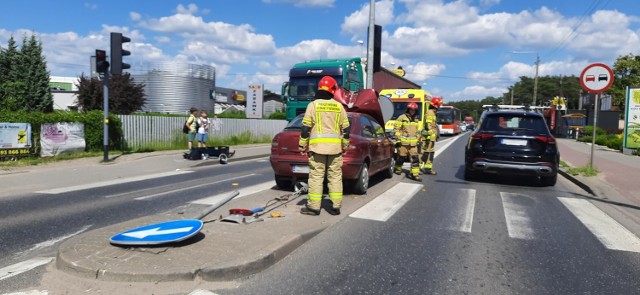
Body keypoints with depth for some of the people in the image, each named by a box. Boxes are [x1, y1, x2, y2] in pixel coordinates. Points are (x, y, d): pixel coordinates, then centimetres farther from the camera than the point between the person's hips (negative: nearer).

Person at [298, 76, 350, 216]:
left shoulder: (313, 105, -2)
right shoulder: (339, 106, 7)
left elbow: (306, 128, -4)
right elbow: (346, 129, 9)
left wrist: (302, 145, 4)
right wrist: (344, 146, 18)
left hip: (317, 146, -3)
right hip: (335, 147, 3)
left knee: (316, 176, 0)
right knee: (335, 176, 8)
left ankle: (314, 207, 3)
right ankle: (336, 206, 11)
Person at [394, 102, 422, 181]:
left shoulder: (416, 119, 16)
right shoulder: (402, 118, -3)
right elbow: (396, 129, -2)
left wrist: (417, 138, 23)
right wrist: (397, 137, -11)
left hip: (413, 143, 5)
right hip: (403, 142, -4)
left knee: (414, 158, -3)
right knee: (401, 157, 5)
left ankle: (415, 174, -3)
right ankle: (397, 169, 29)